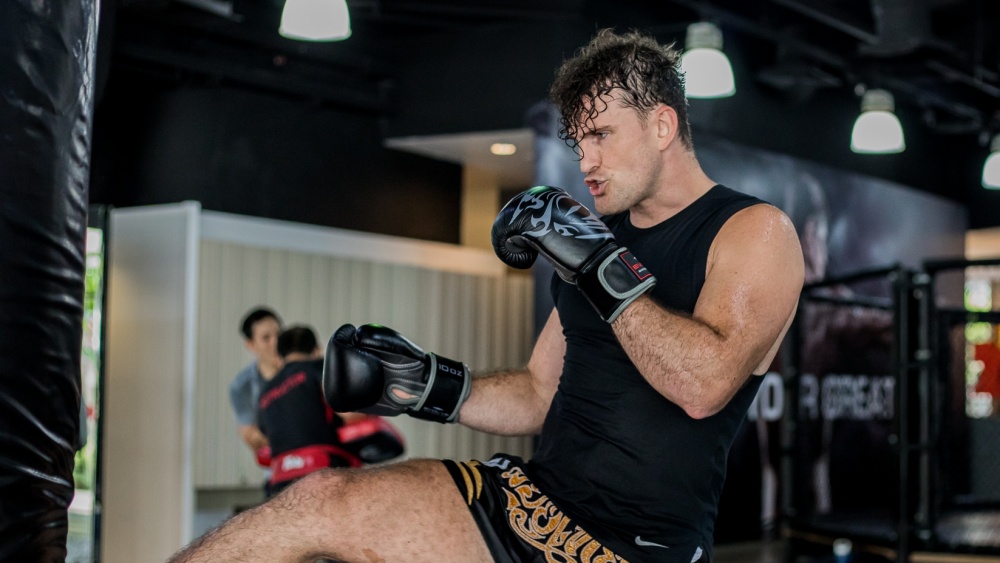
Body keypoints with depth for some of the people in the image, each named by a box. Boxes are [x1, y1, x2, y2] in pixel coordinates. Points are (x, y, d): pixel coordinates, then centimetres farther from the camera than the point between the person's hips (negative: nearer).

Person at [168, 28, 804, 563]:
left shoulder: (756, 232, -4)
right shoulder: (599, 234, 16)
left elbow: (704, 385, -21)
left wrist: (602, 267, -20)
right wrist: (429, 383, 6)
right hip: (539, 500, 6)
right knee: (321, 498, -14)